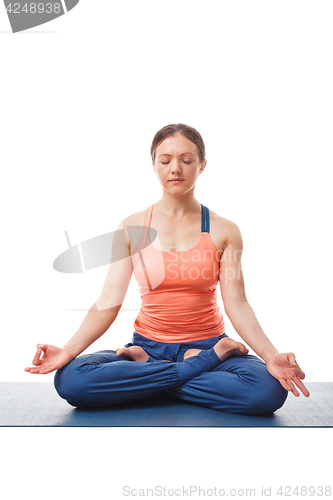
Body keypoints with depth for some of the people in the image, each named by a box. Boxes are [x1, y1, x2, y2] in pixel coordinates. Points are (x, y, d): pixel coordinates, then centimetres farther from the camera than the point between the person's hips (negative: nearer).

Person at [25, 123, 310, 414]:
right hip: (148, 343, 1)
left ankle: (146, 370, -11)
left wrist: (271, 355, -23)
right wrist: (69, 350, -20)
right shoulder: (131, 227, 1)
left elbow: (237, 304, -6)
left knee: (269, 391, -30)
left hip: (207, 342, 0)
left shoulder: (224, 231, 0)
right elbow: (109, 302, -5)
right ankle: (206, 362, -15)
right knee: (70, 379, -26)